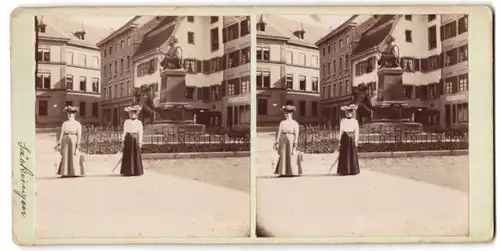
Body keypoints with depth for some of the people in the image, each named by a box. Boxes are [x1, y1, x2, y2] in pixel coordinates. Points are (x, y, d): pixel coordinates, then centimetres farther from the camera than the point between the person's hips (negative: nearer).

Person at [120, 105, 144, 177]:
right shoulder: (126, 122, 8)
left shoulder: (139, 122, 4)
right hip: (128, 138, 1)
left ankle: (137, 171, 8)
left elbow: (140, 133, 2)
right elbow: (124, 131, 8)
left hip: (135, 139, -1)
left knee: (136, 155, 1)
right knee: (128, 155, 0)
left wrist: (140, 142, -4)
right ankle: (127, 171, 5)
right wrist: (123, 140, 2)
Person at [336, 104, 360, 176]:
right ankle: (344, 171, 3)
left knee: (352, 154, 1)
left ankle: (353, 170, 4)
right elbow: (341, 130, 6)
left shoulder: (355, 121, 2)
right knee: (344, 154, 2)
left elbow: (357, 131, 0)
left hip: (352, 137, -1)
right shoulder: (343, 121, 6)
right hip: (345, 137, 1)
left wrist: (356, 140, -4)